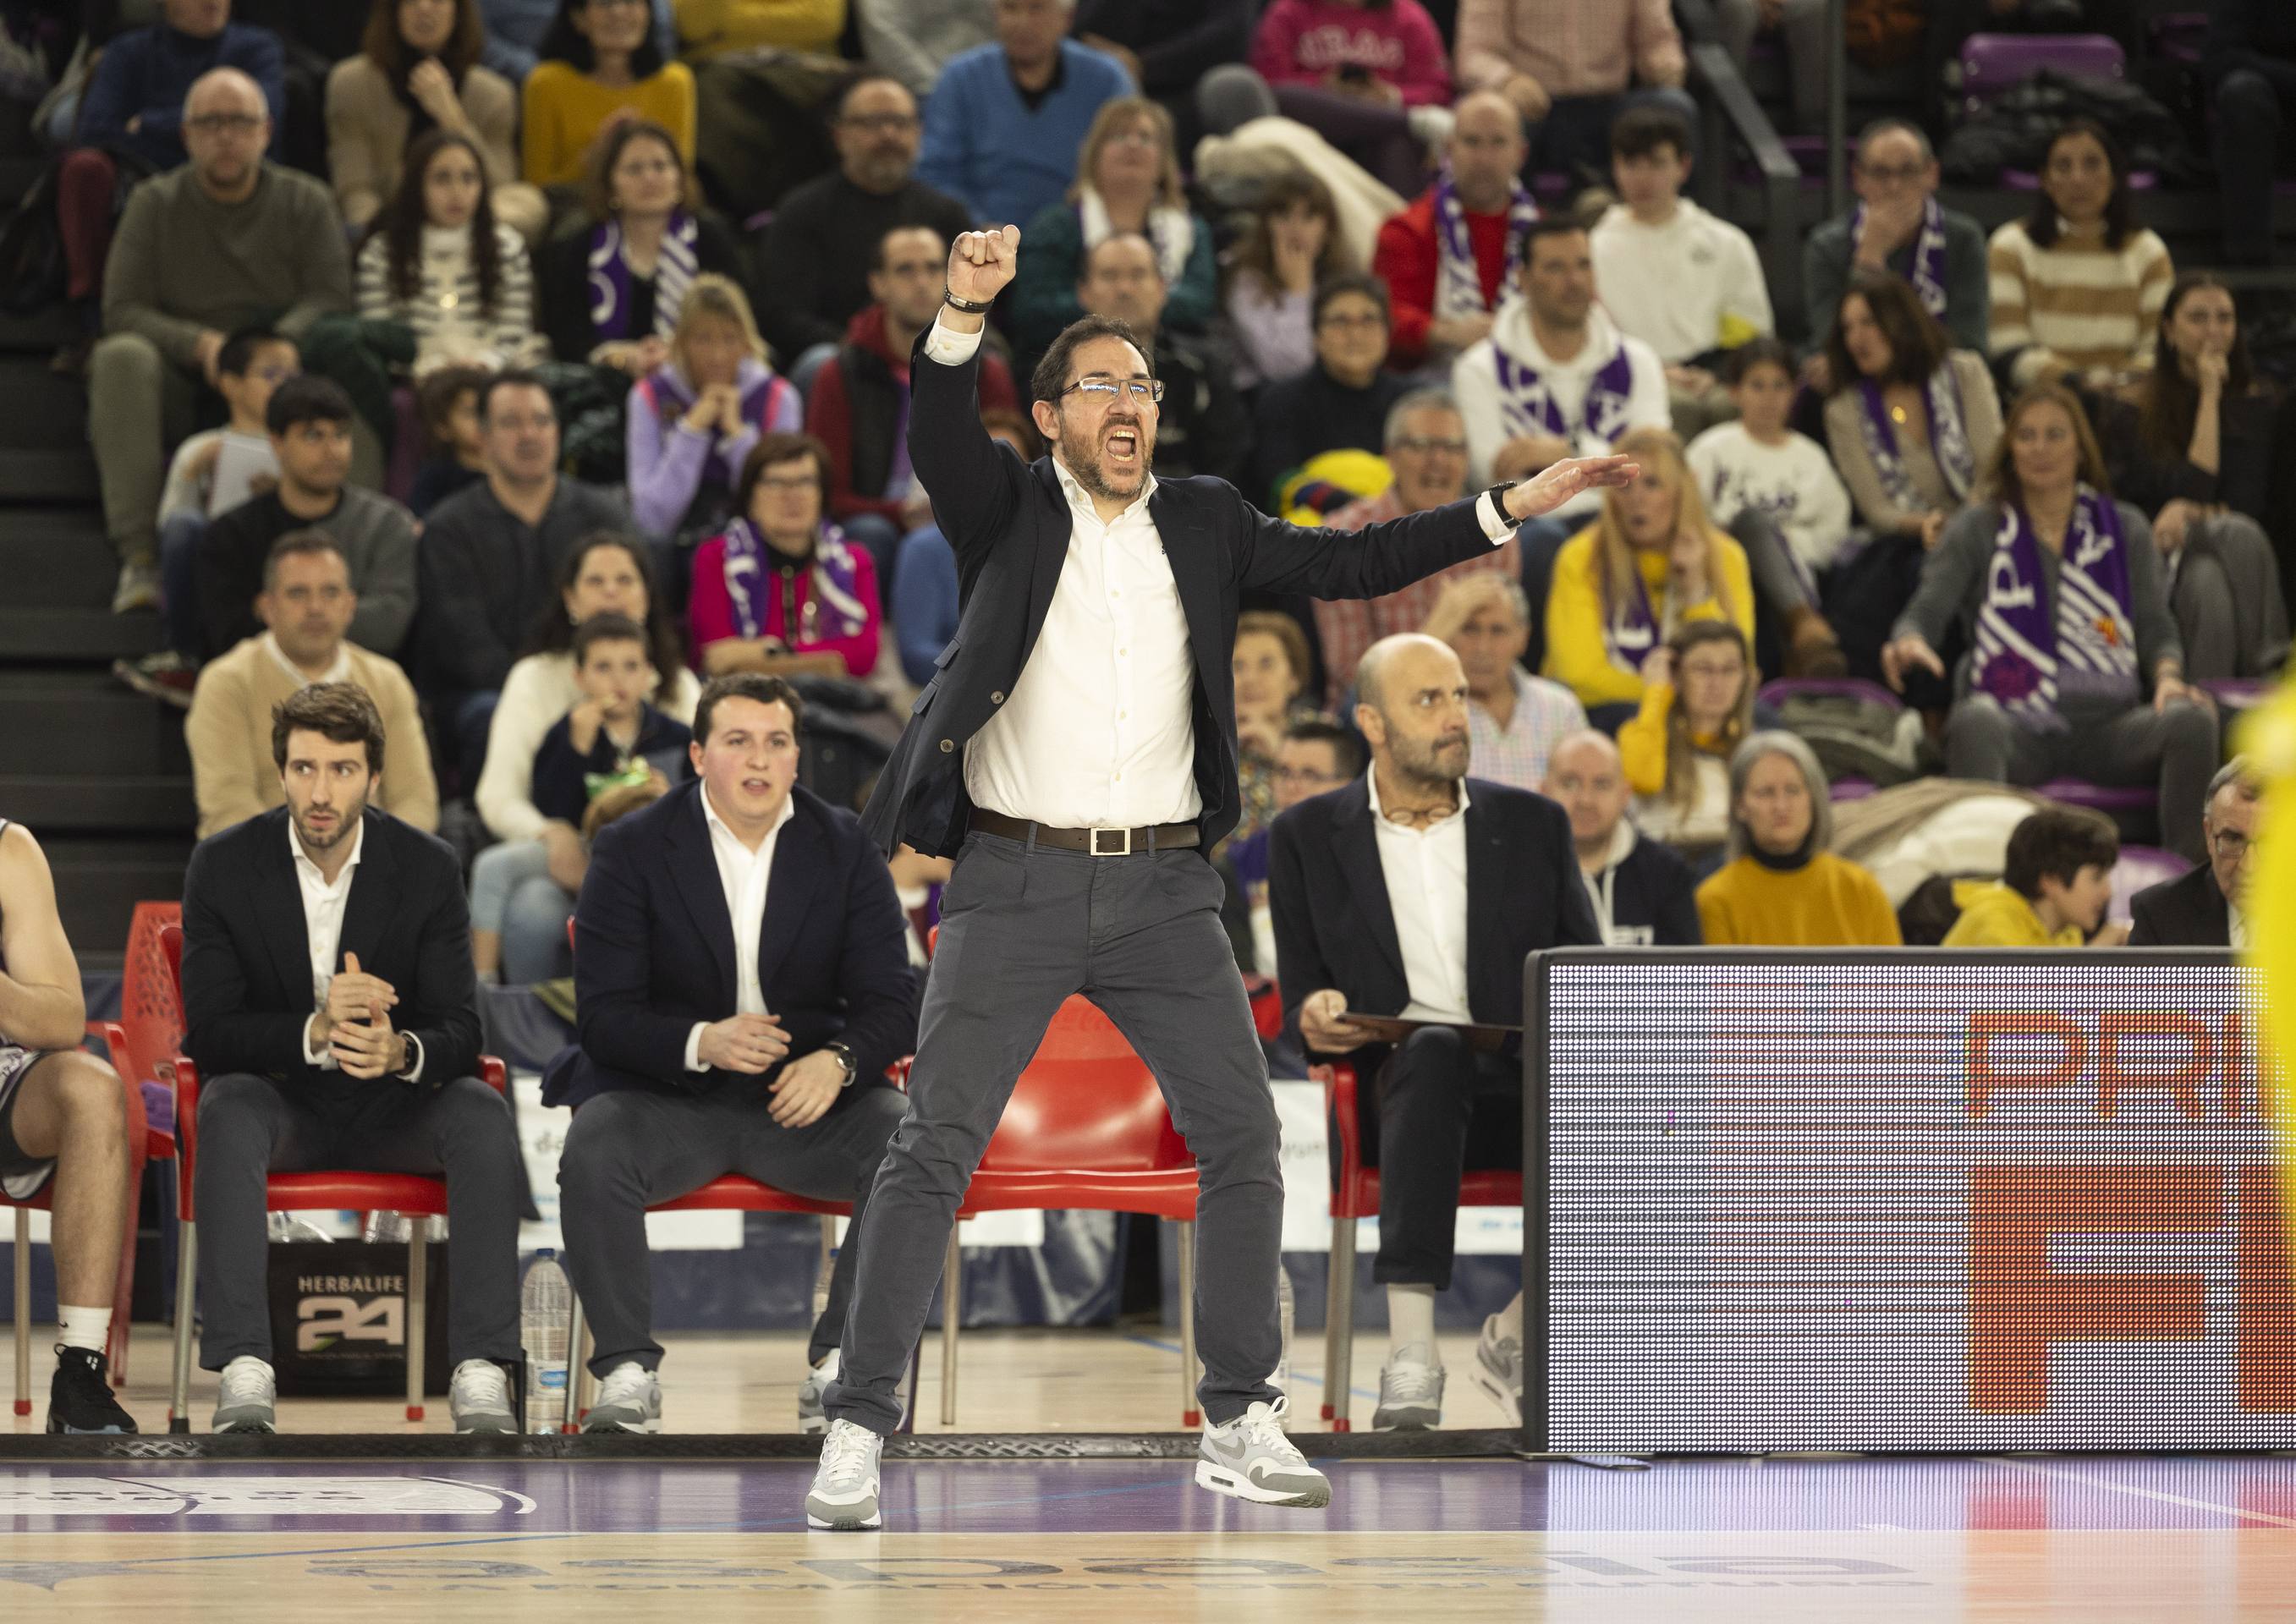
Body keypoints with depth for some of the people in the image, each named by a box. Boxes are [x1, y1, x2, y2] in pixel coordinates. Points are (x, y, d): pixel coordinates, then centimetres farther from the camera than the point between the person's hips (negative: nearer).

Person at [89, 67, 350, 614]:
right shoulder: (155, 204, 7)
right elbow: (123, 311, -3)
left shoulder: (305, 203, 9)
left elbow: (331, 300, -3)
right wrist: (201, 345, -21)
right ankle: (139, 555, -39)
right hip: (180, 386, 0)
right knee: (121, 357, -33)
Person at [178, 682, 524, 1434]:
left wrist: (402, 1051, -33)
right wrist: (314, 1031, -32)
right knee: (228, 1110, -35)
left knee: (483, 1115, -30)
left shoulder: (428, 867, -5)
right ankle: (244, 1371, -43)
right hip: (279, 1099, -1)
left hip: (392, 1103, 1)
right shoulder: (223, 865, -7)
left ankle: (479, 1371, -35)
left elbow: (460, 1031, -8)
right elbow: (208, 1033, -12)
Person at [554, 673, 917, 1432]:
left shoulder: (846, 848, 4)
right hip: (667, 1098, -1)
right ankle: (628, 1369, -22)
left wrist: (839, 1061, -23)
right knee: (592, 1154, -33)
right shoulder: (631, 849, 0)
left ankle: (839, 1365, -19)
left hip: (809, 1095, 1)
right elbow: (605, 1014, -6)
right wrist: (701, 1043, -26)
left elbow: (891, 1005, 1)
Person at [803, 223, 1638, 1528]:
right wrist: (965, 312, -35)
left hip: (1164, 888, 3)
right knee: (934, 1149, -7)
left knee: (1244, 1137, -1)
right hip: (1016, 881, -3)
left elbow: (1350, 564, 10)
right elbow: (938, 441, -16)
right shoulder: (1008, 509, 3)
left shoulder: (1205, 525, 12)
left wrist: (1514, 508, 2)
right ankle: (858, 1432, -4)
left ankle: (1242, 1423, 8)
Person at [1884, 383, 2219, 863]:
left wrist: (2168, 676, -10)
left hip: (2108, 722, 2)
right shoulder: (1977, 531, 13)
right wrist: (1909, 642, -24)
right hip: (2017, 724, -2)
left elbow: (2156, 626, 14)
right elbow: (1928, 609, 2)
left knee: (2191, 721, -32)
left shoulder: (2125, 530, 19)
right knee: (1975, 722, -40)